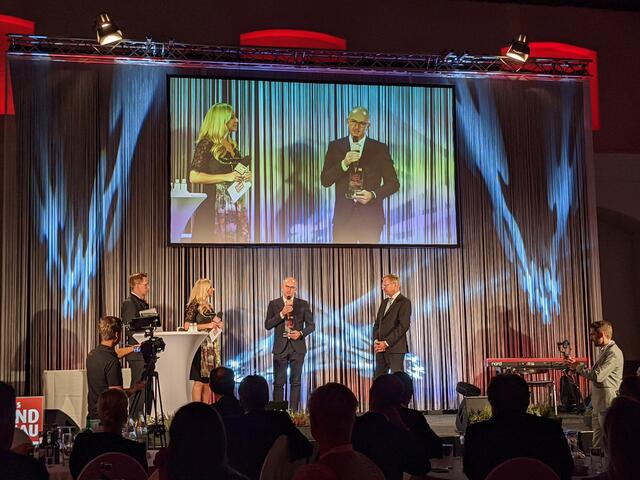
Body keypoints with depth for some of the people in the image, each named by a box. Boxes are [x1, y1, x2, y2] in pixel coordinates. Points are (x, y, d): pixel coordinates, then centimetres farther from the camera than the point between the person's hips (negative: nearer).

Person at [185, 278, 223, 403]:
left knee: (209, 383, 6)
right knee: (199, 382, -8)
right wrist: (207, 325, -16)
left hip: (211, 346, 8)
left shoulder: (209, 306, 16)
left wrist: (217, 324, 7)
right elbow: (187, 326, -14)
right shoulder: (194, 305, -7)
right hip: (200, 347, -8)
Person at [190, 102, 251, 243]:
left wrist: (246, 176, 10)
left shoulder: (232, 146, 17)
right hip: (213, 208, -7)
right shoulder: (206, 144, -5)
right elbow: (194, 177, -14)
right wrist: (226, 177, -18)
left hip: (236, 205, 7)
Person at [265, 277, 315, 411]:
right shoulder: (273, 304, 6)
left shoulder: (303, 304, 6)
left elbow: (311, 325, 6)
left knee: (295, 382, 0)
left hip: (297, 347, 0)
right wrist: (282, 313, -14)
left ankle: (294, 411, 2)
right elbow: (267, 325, -2)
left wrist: (301, 333, -13)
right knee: (278, 382, -1)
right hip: (280, 347, 0)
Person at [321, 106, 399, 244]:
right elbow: (325, 181, 1)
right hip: (344, 216, 1)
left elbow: (393, 183, 6)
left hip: (370, 217, -1)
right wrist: (344, 163, -14)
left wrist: (373, 194, -12)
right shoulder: (335, 147, 8)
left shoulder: (379, 149, 4)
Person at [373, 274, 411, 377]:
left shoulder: (404, 302, -6)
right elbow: (377, 323, 18)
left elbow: (404, 326, -16)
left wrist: (386, 343, -17)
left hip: (395, 348, -8)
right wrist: (376, 340, 0)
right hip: (381, 348, 8)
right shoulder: (384, 302, 19)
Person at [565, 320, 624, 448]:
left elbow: (597, 376, -22)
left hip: (607, 404, -10)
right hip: (598, 404, 10)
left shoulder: (613, 353, -16)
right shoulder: (603, 350, 15)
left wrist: (578, 367, -11)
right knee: (597, 443, 13)